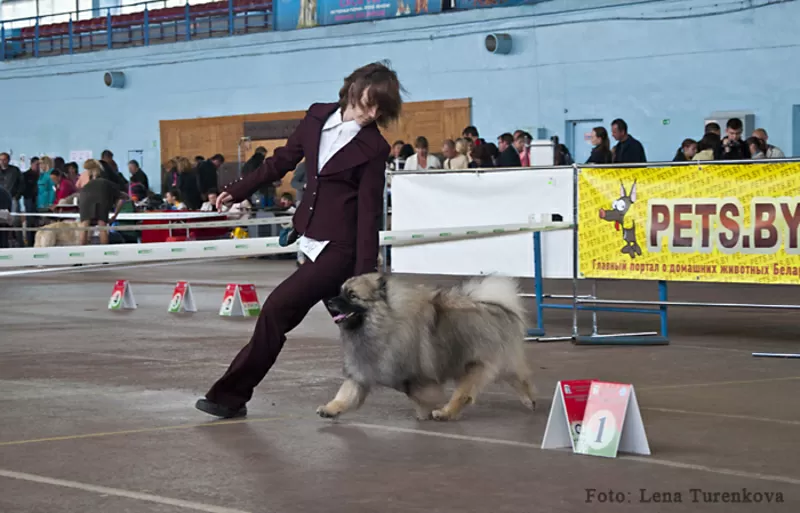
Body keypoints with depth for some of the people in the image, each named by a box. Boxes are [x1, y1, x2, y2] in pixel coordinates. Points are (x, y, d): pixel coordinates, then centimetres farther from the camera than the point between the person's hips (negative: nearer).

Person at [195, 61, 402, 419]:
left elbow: (369, 214, -12)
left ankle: (232, 395, 0)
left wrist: (365, 276, -14)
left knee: (277, 309, -10)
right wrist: (238, 190, 20)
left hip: (340, 247, -6)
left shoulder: (373, 148, -11)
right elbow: (284, 160, 18)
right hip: (312, 239, 6)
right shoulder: (317, 117, 4)